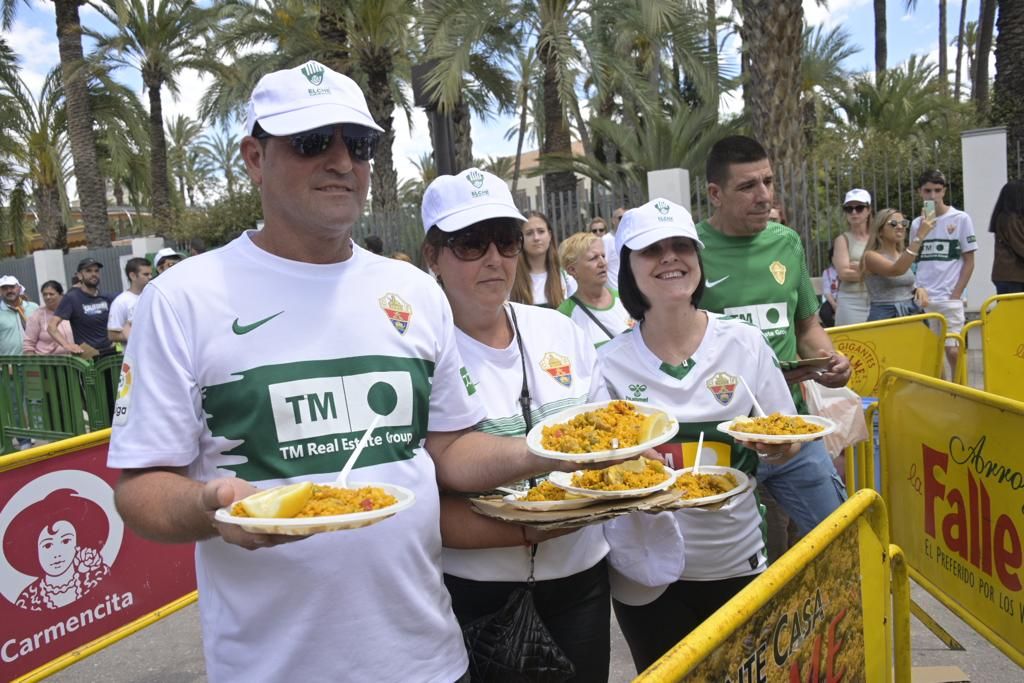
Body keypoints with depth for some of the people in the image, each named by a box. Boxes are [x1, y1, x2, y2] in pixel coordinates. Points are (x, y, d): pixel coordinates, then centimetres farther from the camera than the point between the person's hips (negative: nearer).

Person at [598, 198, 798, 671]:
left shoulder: (743, 342, -6)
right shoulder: (610, 363, -9)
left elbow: (787, 446, 3)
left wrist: (778, 444, -18)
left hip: (736, 563, 1)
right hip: (647, 575, -1)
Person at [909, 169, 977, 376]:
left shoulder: (960, 219, 1)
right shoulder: (917, 223, 9)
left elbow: (969, 262, 1)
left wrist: (955, 295, -6)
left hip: (949, 299, -3)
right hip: (922, 299, 3)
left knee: (952, 350, -7)